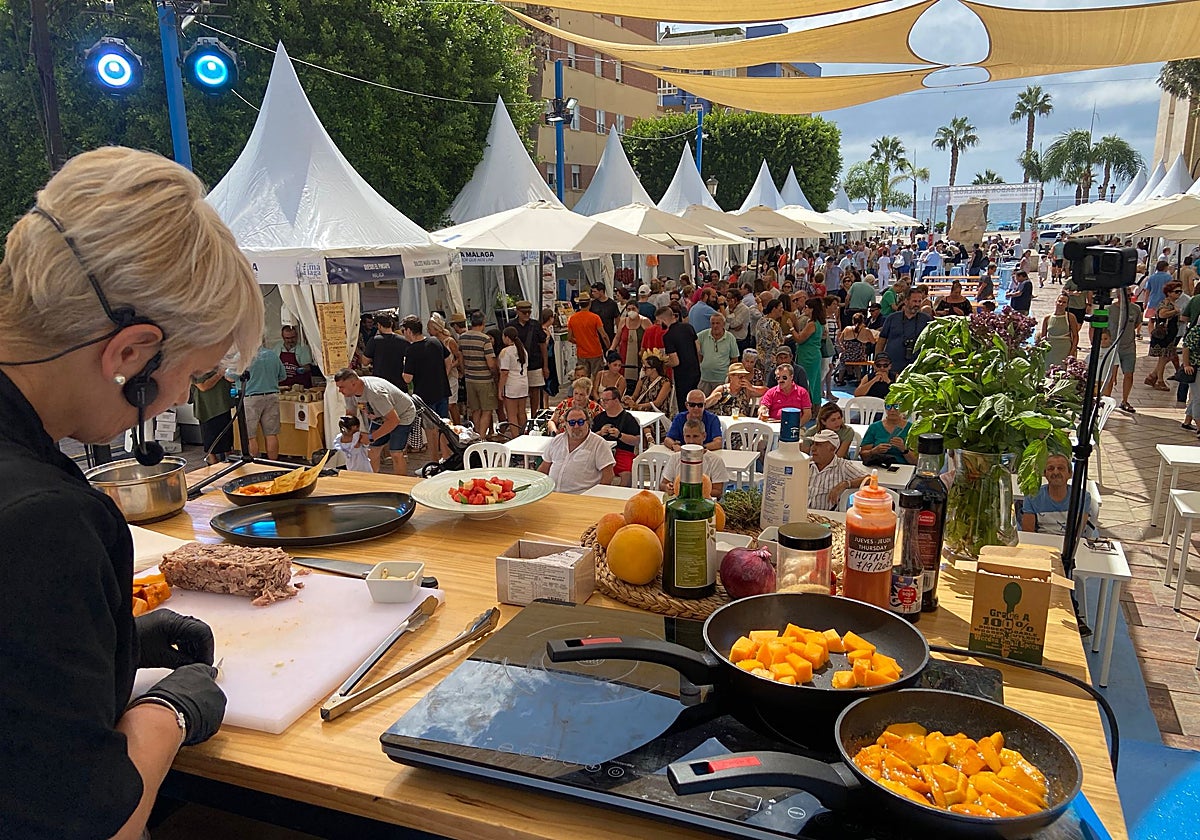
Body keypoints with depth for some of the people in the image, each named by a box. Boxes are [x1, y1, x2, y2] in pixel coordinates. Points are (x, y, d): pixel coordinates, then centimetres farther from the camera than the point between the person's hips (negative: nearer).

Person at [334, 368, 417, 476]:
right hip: (379, 418, 8)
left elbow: (394, 420, -37)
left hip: (403, 415, -8)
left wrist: (371, 437, -35)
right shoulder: (349, 392, -15)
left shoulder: (375, 392, -40)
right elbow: (350, 414, 3)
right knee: (372, 451, 4)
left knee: (396, 454, -15)